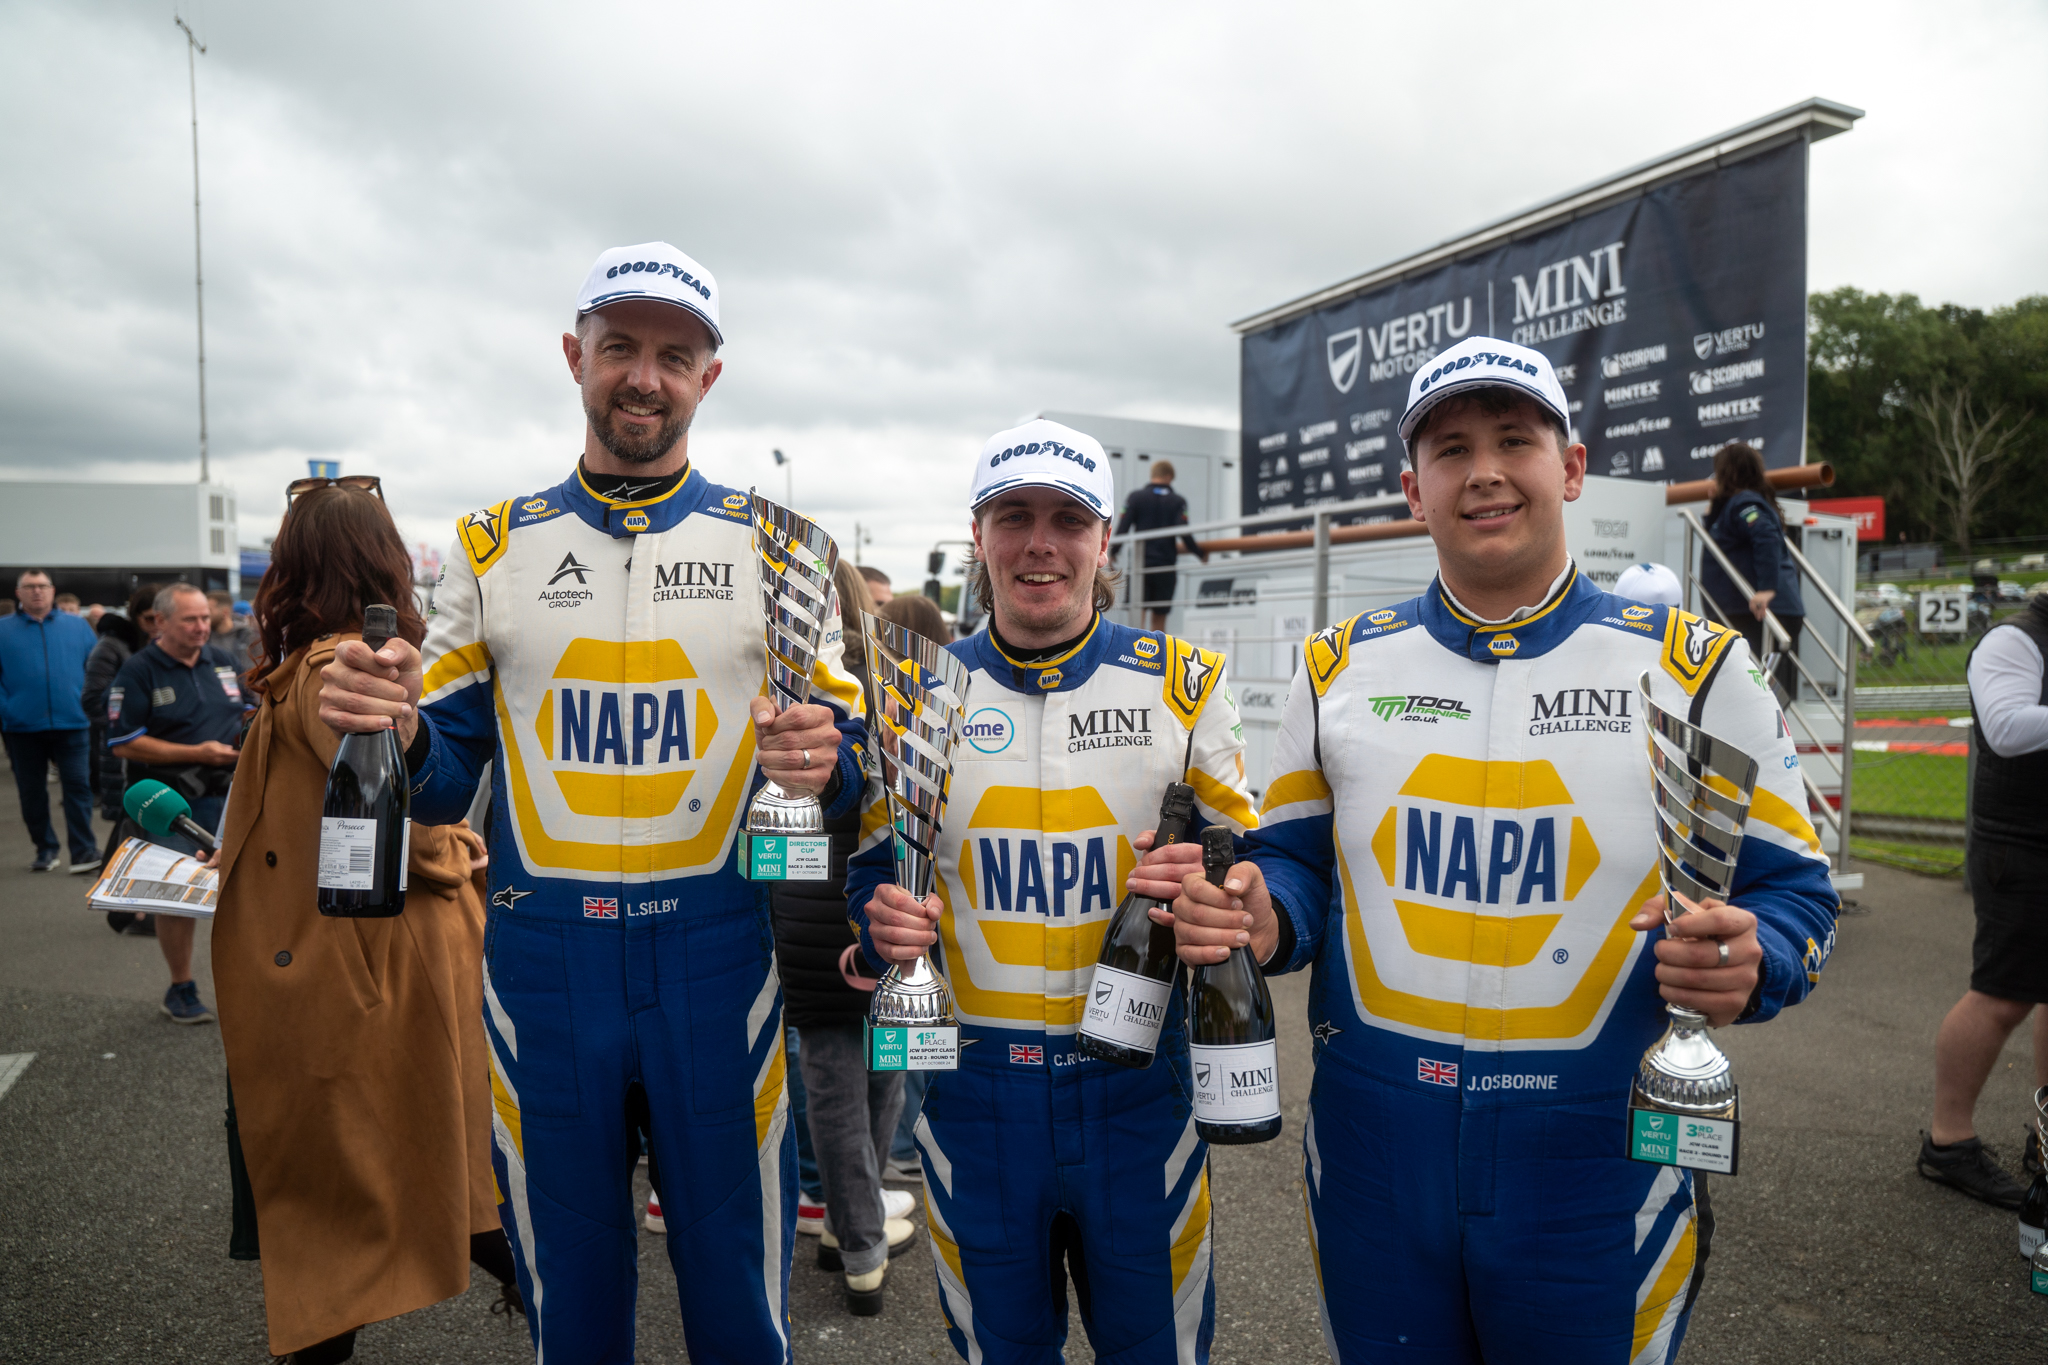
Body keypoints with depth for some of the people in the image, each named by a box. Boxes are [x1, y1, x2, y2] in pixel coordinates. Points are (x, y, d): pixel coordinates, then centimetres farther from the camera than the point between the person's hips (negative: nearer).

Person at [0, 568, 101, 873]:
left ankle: (85, 852, -3)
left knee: (78, 786, -4)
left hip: (72, 723, -1)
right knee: (31, 791, 10)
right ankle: (45, 848, 24)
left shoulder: (77, 627, 7)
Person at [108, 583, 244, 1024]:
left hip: (228, 795, 4)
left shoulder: (223, 662, 10)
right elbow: (124, 743, -12)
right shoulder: (138, 671, -6)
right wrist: (197, 753, -17)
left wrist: (249, 745, -3)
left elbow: (249, 716, 20)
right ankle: (182, 991, 19)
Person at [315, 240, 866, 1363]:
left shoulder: (771, 542, 2)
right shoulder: (493, 545, 6)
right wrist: (393, 732, -14)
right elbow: (446, 772, 8)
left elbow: (850, 751, 2)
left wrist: (823, 761, -21)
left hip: (718, 960, -1)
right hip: (541, 963, 2)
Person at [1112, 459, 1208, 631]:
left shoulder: (1135, 497, 1)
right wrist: (1200, 553, 4)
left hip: (1140, 564, 0)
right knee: (1159, 617, 8)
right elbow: (1183, 533, -9)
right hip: (1166, 567, 1)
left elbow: (1123, 528, -4)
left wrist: (1113, 553, 8)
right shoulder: (1178, 501, 1)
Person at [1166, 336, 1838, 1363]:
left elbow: (1787, 888, -1)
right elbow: (1300, 860, 9)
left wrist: (1747, 964, -22)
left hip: (1598, 1153, -1)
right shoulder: (1341, 665, 3)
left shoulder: (1694, 665, -3)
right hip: (1374, 1148, 2)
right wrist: (1262, 917, -12)